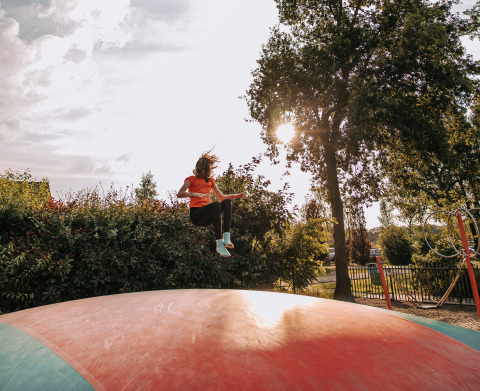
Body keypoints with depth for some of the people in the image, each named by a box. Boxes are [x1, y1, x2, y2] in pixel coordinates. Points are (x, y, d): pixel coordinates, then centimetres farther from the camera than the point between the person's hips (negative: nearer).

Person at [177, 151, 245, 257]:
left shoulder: (210, 181, 24)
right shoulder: (191, 179, 8)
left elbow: (222, 197, 21)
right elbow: (179, 194, -8)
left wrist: (236, 196, 5)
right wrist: (196, 194, -22)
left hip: (207, 217, 5)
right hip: (196, 214, -5)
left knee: (227, 202, -23)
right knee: (216, 205, -35)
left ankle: (226, 237, -39)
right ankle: (219, 244, -43)